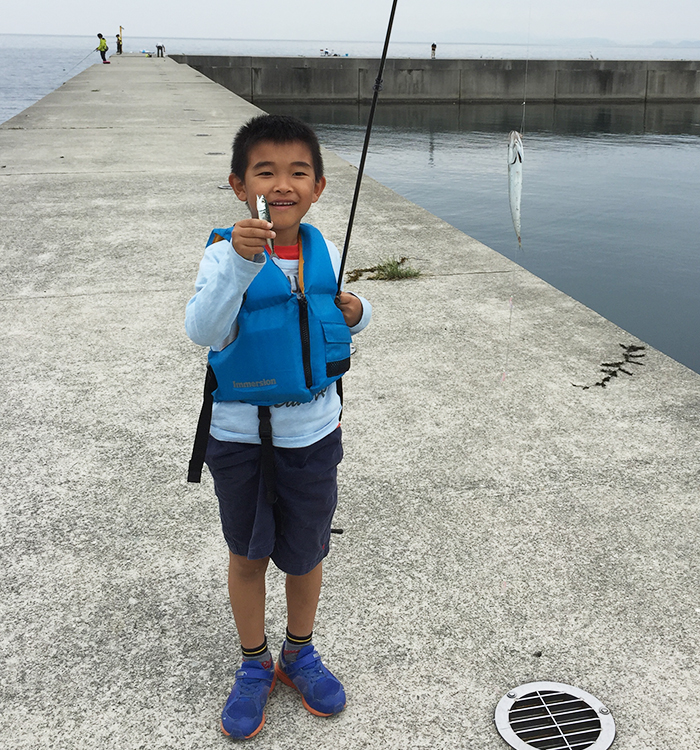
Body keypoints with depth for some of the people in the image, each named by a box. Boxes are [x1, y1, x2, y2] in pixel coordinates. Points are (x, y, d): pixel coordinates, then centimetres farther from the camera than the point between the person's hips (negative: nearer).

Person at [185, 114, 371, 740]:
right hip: (241, 434, -2)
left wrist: (355, 313, -8)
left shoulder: (324, 252, -2)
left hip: (313, 431, 3)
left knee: (306, 552, 16)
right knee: (247, 553, 15)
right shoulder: (226, 253, -15)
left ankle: (300, 653, 42)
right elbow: (203, 331, -32)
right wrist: (239, 261, -46)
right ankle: (254, 666, 37)